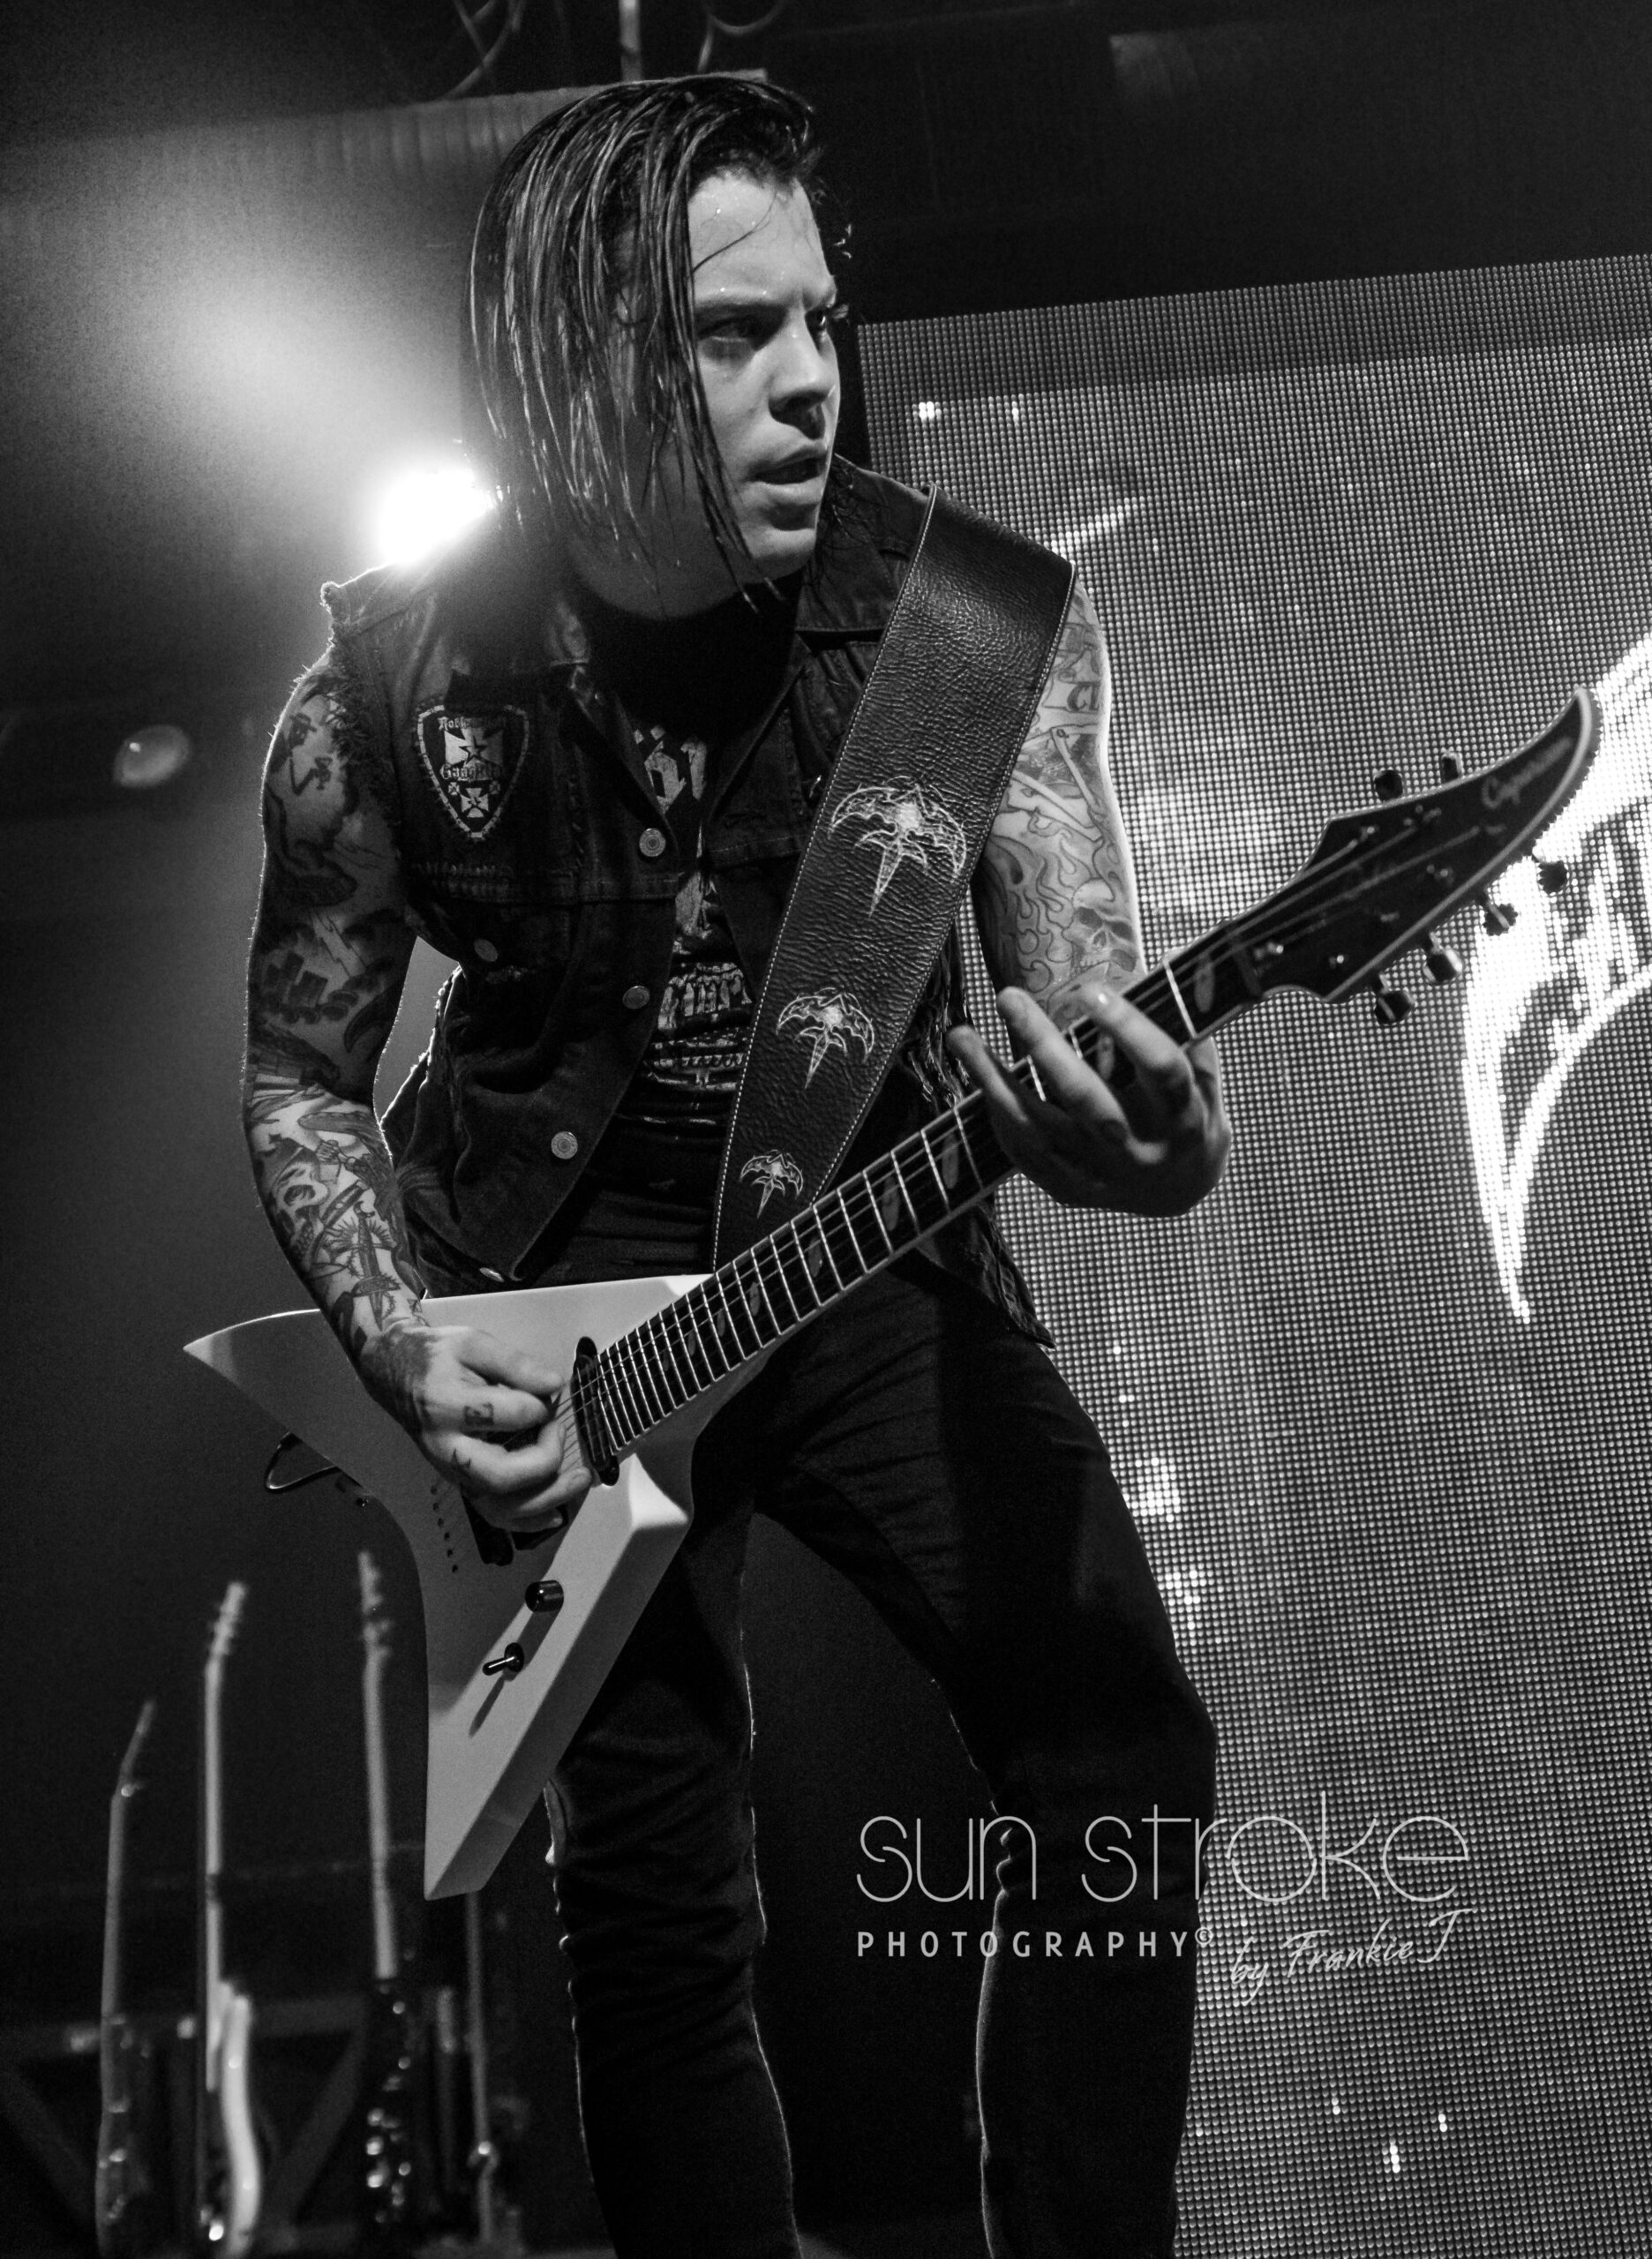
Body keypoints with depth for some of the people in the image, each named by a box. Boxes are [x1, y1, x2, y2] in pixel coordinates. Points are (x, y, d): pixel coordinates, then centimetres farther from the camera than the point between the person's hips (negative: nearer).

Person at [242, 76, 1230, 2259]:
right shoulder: (390, 694, -9)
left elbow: (1077, 998, -13)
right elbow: (301, 1079, 3)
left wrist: (1146, 1134, -37)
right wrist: (402, 1346, -13)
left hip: (879, 1247, 1)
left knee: (1125, 1758, -12)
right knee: (658, 1910, 1)